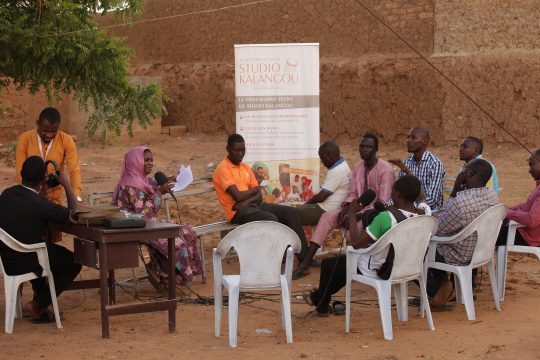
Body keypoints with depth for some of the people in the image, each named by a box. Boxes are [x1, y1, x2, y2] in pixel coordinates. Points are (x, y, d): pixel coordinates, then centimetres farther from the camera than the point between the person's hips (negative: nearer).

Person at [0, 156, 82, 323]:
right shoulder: (40, 204, -25)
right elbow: (73, 214, -12)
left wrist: (41, 189, 21)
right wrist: (66, 185, -3)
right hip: (24, 263, -7)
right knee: (74, 263, 13)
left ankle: (39, 295, 36)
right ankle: (39, 304, 11)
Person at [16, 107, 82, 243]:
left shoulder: (66, 141, -8)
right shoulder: (25, 139, -8)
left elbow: (74, 170, -13)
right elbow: (20, 171, -7)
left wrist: (76, 196, -27)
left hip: (55, 196, 1)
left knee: (53, 238, 3)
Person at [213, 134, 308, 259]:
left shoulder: (246, 168, 15)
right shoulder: (222, 169, -9)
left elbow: (259, 196, 9)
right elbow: (238, 196, -18)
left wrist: (247, 201, -13)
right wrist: (253, 190, 1)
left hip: (254, 205, 8)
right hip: (237, 212, -8)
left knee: (290, 212, -7)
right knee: (271, 219, -31)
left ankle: (304, 257, -6)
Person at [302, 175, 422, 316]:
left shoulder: (386, 217, -32)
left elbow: (356, 242, -26)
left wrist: (352, 214, -13)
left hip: (376, 271, -7)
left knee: (328, 264, 19)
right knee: (345, 260, 31)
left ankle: (322, 305, 40)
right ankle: (322, 295, 44)